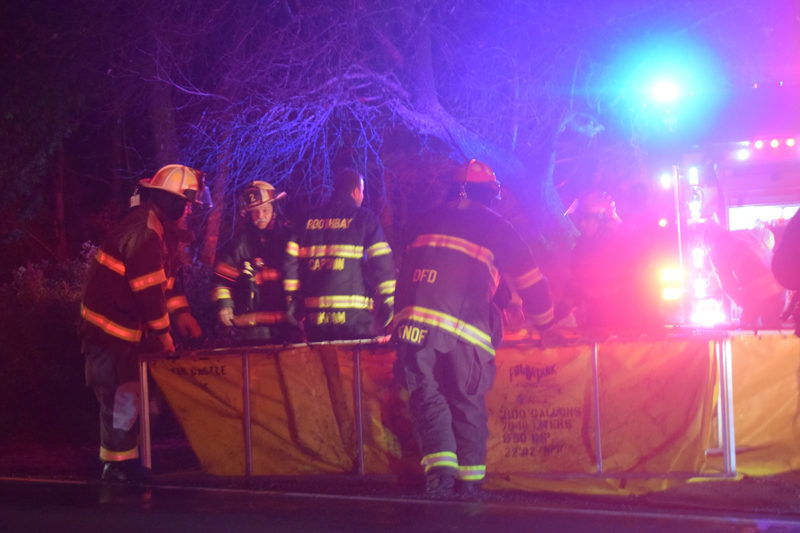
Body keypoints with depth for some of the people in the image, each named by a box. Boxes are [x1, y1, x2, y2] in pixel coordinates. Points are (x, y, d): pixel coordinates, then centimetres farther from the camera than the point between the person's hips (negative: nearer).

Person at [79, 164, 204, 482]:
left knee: (132, 392, 12)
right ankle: (117, 464, -1)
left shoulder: (162, 228, 11)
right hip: (110, 325, -10)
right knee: (122, 395, -7)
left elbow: (167, 276, 17)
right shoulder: (144, 231, -22)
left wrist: (180, 313, 4)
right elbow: (148, 287, -23)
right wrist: (163, 332, -16)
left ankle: (126, 457, 18)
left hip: (130, 323, 10)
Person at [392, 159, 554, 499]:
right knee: (468, 400, 13)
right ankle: (470, 478, 12)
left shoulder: (426, 222, 21)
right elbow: (530, 281, 22)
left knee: (427, 394, 8)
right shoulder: (497, 228, 15)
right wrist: (544, 321, 37)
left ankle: (440, 466, -10)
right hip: (466, 330, -1)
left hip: (414, 319, 1)